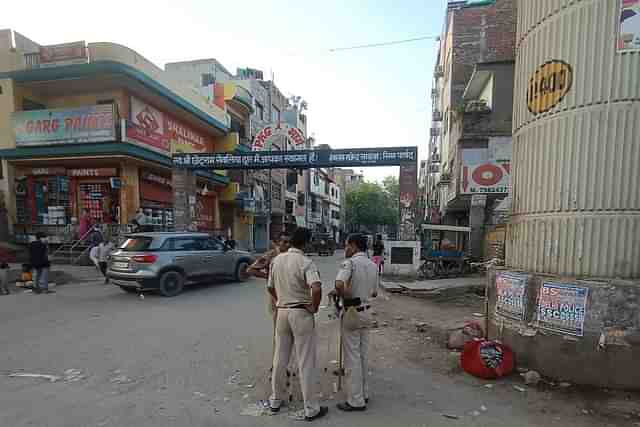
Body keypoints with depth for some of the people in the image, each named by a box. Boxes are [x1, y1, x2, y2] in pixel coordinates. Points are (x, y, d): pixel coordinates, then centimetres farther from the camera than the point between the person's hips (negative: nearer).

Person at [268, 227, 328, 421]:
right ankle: (311, 408, 17)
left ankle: (276, 400, 34)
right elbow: (316, 289, -30)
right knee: (306, 362, 5)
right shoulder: (306, 263, -17)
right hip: (302, 313, -6)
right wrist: (314, 307, -14)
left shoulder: (276, 260, 2)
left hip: (282, 312, 6)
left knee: (280, 358, 19)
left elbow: (270, 287, 11)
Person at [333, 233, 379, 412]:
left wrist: (342, 295, -15)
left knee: (352, 357, 3)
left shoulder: (350, 262, -17)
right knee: (363, 355, 18)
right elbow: (374, 293, 14)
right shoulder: (373, 265, 6)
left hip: (352, 312, -7)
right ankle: (364, 393, 31)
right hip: (366, 312, 8)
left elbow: (339, 284, -34)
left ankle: (356, 400, 13)